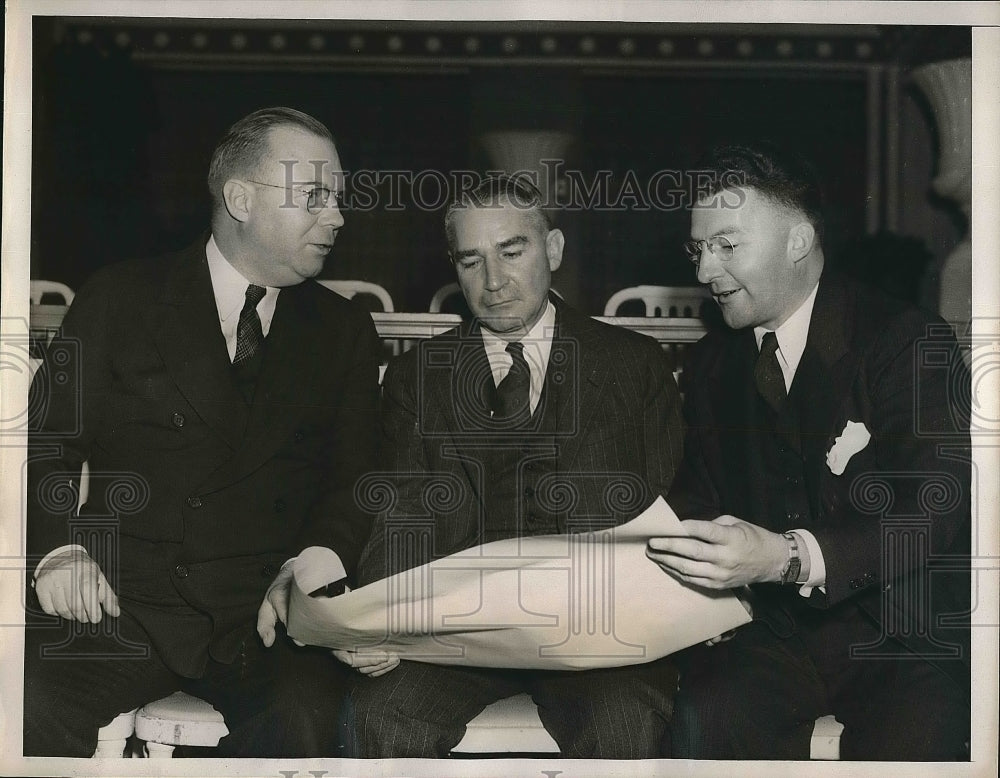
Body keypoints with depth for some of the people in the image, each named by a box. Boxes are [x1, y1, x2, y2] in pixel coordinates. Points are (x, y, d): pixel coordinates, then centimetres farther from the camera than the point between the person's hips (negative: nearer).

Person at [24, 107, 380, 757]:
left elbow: (357, 481, 9)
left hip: (267, 614, 2)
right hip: (126, 601, -1)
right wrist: (58, 550, -12)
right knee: (28, 703, -30)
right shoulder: (120, 299, 10)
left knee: (305, 723, -30)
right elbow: (47, 443, 7)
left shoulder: (344, 331, 15)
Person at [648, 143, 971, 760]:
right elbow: (700, 497, 14)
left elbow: (934, 510, -18)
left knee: (903, 746, -31)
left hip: (905, 637, -3)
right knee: (703, 721, -25)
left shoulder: (912, 344, -7)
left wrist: (787, 557, -33)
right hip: (777, 628, 4)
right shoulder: (712, 366, 12)